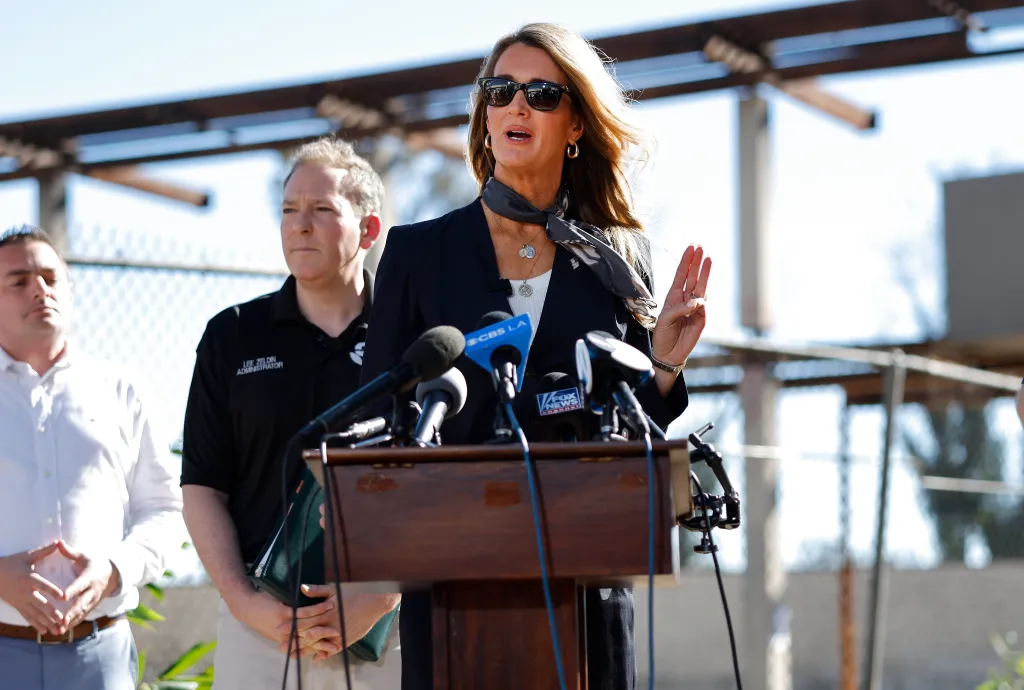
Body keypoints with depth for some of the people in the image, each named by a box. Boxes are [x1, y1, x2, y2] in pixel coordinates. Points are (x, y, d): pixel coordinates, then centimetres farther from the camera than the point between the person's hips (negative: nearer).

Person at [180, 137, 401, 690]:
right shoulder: (233, 336, 10)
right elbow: (202, 488, 7)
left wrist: (379, 599, -12)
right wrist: (242, 600, -6)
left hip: (386, 620, -1)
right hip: (261, 618, 1)